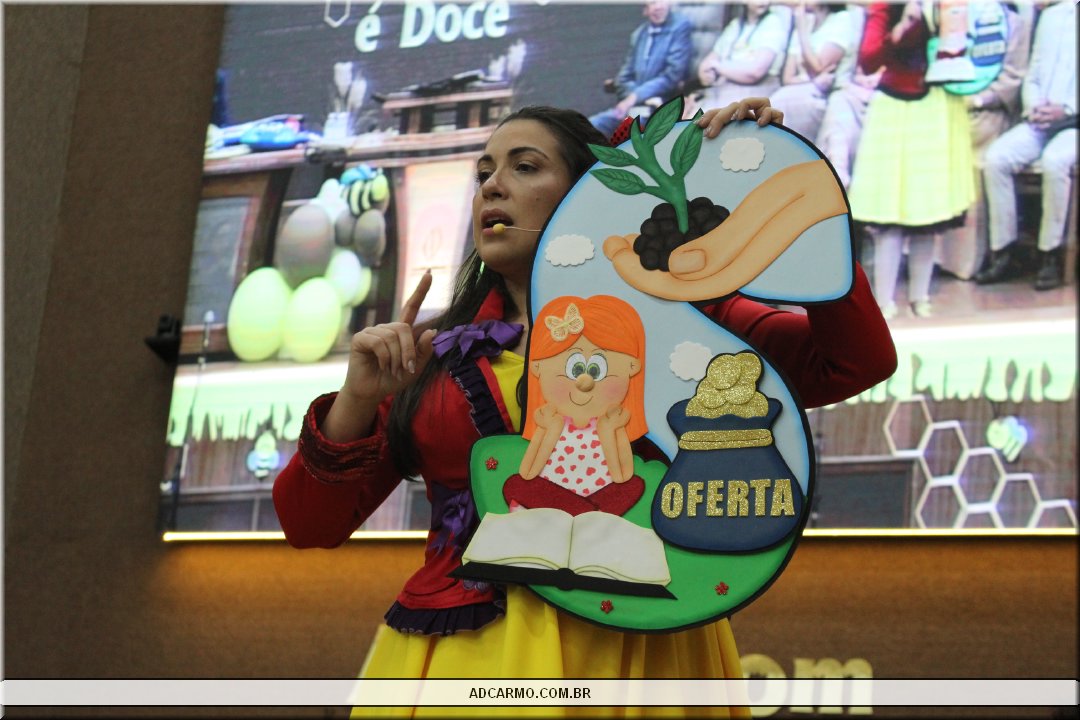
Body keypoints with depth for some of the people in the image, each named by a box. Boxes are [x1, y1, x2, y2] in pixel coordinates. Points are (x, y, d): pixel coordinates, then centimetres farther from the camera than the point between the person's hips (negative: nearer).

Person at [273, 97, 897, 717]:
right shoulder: (433, 356, 9)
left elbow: (858, 362, -6)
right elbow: (309, 524, 7)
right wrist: (357, 401, -10)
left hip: (634, 653, -1)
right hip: (461, 660, 2)